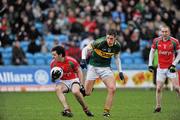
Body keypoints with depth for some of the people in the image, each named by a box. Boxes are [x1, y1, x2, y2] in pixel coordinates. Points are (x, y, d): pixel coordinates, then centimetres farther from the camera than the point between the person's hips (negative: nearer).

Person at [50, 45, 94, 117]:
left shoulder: (71, 61, -16)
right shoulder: (53, 63, -7)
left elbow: (79, 71, -3)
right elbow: (53, 74, 9)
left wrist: (81, 84, -8)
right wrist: (53, 77, -17)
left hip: (73, 80, -3)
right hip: (62, 81, 3)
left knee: (75, 91, -34)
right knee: (57, 89, -32)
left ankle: (85, 109, -8)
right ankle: (67, 110, -37)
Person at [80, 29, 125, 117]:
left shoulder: (117, 46, -8)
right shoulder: (100, 42, -23)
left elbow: (117, 58, 12)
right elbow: (85, 49, -13)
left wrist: (120, 71, 8)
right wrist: (83, 59, -30)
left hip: (106, 68, 3)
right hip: (93, 66, -3)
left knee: (112, 88, -17)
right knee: (87, 93, -5)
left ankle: (106, 111, -5)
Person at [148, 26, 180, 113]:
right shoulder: (156, 41, -3)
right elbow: (152, 52, 10)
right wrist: (150, 64, 3)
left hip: (170, 68, -2)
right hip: (160, 69, 2)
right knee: (158, 88, -2)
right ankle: (158, 107, 11)